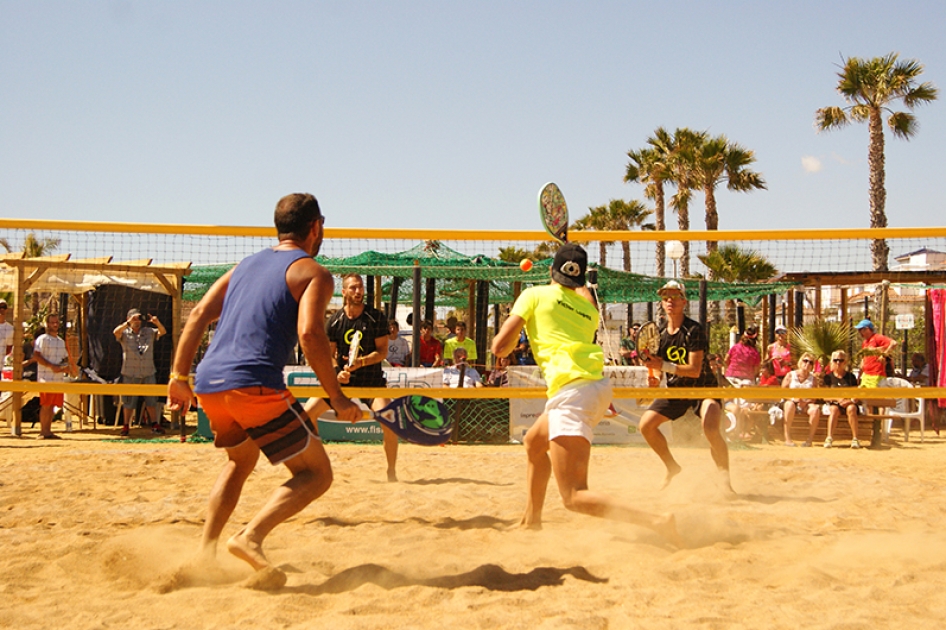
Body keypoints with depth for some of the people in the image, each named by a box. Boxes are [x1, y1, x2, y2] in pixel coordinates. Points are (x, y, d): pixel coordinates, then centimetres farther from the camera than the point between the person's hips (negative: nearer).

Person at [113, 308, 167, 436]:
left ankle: (155, 424, 14)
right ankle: (126, 425, 12)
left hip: (148, 373, 3)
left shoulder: (149, 332, 9)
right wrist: (129, 322, -29)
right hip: (130, 374, -3)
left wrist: (157, 323, -20)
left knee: (151, 400, 7)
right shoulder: (125, 334, 0)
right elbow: (116, 332, -20)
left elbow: (163, 332, -1)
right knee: (129, 401, 3)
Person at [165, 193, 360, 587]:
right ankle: (251, 537, -18)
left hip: (208, 383, 7)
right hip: (254, 384, -7)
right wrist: (337, 398, -8)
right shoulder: (313, 273, 4)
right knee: (316, 474, 2)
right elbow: (310, 334, -13)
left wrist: (178, 377, 17)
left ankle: (205, 550, 21)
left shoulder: (245, 266, 24)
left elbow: (198, 315, 17)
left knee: (241, 459, 32)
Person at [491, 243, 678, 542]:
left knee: (574, 497, -12)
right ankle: (531, 520, 42)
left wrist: (515, 336, 21)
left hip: (573, 392, -8)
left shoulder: (535, 295, 4)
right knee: (534, 442, 33)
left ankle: (656, 521, -29)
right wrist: (580, 284, 53)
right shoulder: (588, 308, 18)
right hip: (599, 385, 8)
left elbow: (499, 347, 0)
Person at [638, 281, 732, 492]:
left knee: (711, 430, -30)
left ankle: (725, 480, -14)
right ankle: (672, 467, 17)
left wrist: (663, 366, -35)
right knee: (646, 424, -3)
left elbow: (694, 371, -27)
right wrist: (654, 378, -15)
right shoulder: (659, 332, -1)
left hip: (703, 388, -6)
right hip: (675, 390, 6)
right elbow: (658, 366, 8)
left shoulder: (694, 331, -20)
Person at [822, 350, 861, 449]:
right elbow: (825, 397, 2)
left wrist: (850, 401, -19)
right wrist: (837, 399, -15)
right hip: (833, 403, 0)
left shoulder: (851, 377, 11)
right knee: (834, 409, -36)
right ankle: (829, 438, -44)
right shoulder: (828, 377, 9)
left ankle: (855, 439, -37)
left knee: (851, 408, -35)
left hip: (848, 403, 0)